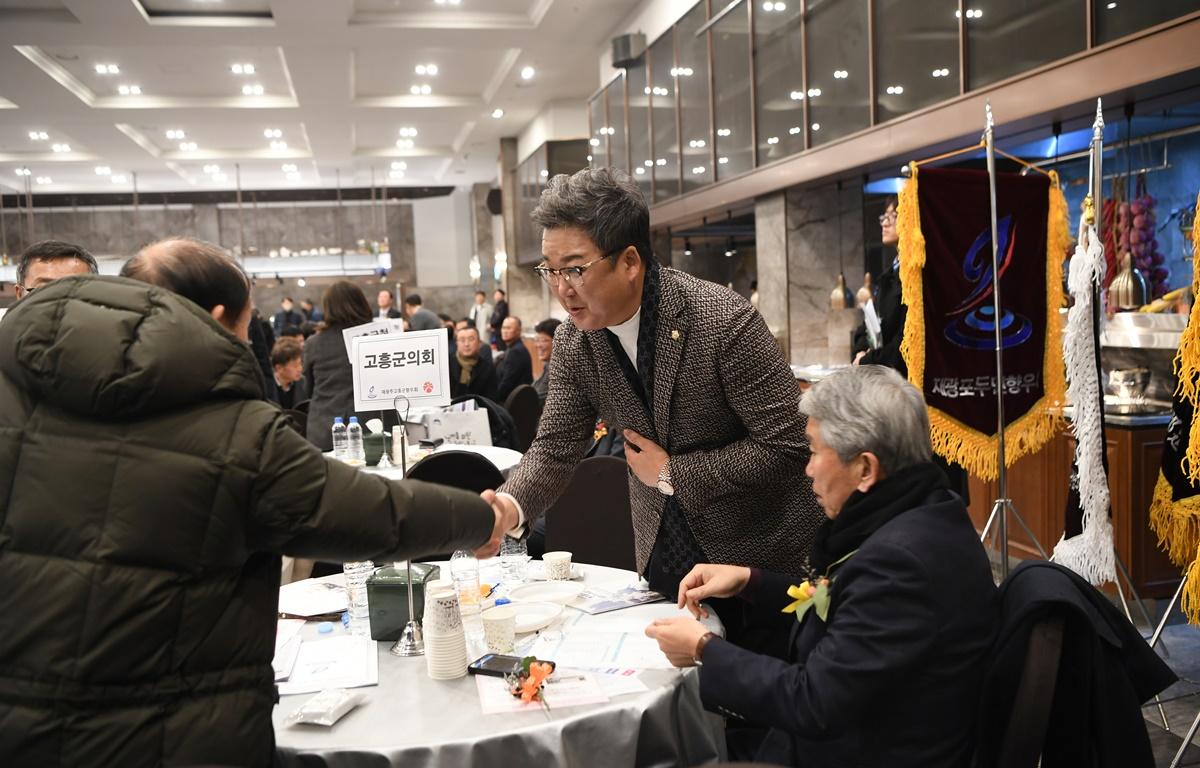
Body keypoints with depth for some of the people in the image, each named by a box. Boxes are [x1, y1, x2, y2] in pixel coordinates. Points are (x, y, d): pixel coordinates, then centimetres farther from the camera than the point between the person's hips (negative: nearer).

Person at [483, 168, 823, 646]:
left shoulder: (725, 322, -26)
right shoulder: (574, 343, -8)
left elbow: (785, 445, -24)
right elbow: (555, 448, -4)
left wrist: (670, 473, -20)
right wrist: (509, 506, -25)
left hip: (758, 548, -5)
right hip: (662, 548, 5)